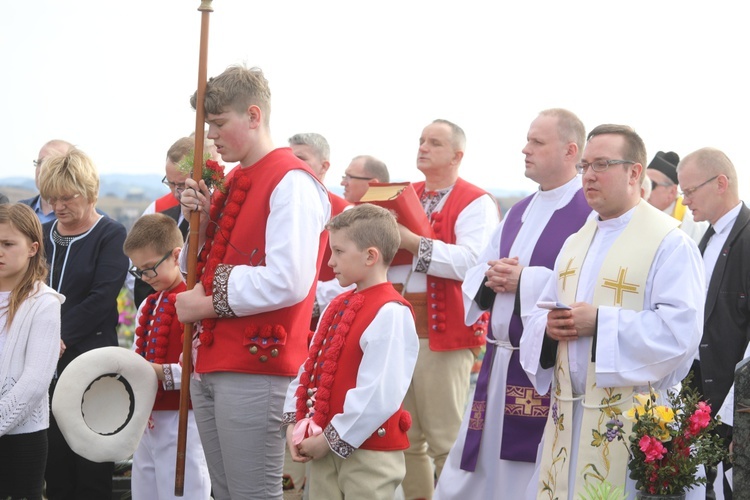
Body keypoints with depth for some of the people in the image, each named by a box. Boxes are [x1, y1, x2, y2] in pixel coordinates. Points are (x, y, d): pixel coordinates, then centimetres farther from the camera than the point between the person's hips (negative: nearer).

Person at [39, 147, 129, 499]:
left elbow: (101, 299, -12)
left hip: (89, 356, -5)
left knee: (92, 469, -2)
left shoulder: (111, 236, -1)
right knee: (53, 455, 5)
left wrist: (61, 337, -17)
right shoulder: (43, 235, 15)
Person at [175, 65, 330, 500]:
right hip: (211, 365, 9)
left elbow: (288, 283, -22)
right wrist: (202, 220, 2)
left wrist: (211, 304, -13)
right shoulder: (234, 183, 16)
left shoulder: (292, 183, -12)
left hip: (256, 370, -9)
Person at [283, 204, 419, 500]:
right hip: (326, 448, 8)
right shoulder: (338, 306, 12)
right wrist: (294, 423, 1)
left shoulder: (390, 313, -17)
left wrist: (333, 439, -18)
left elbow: (378, 394, -23)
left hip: (370, 453, -8)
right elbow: (310, 368, 14)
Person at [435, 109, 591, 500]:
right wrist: (491, 278, -5)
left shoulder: (592, 212, -10)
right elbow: (473, 278, 18)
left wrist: (525, 281, -19)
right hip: (499, 361, 8)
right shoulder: (518, 213, 16)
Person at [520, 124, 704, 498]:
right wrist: (547, 326, -5)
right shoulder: (576, 243, 17)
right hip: (567, 412, 7)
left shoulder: (669, 243, -7)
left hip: (630, 420, -7)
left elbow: (681, 330, -18)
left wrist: (600, 323, -20)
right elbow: (537, 315, 19)